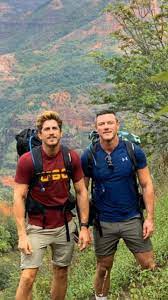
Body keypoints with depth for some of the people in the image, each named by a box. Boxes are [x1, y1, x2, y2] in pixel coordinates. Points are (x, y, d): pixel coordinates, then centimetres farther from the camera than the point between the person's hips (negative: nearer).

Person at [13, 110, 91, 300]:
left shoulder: (72, 158, -5)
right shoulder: (26, 160, -14)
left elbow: (81, 192, 2)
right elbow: (19, 197, -11)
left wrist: (84, 227, -2)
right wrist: (22, 235, -15)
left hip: (65, 226, 3)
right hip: (37, 227, -3)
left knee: (61, 273, 13)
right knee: (27, 277, -8)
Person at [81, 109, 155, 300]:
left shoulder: (133, 151, -7)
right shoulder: (89, 156, -7)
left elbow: (146, 185, -2)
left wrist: (150, 218, -7)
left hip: (132, 219, 0)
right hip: (104, 223, 0)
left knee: (149, 266, 3)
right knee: (103, 269, 14)